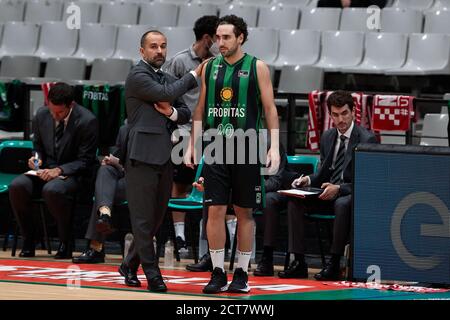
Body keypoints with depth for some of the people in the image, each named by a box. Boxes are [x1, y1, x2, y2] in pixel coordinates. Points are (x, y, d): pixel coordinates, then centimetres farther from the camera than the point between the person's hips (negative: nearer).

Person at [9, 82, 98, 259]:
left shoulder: (87, 121, -13)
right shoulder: (41, 115, 3)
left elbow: (85, 161, -10)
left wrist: (59, 170, -23)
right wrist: (37, 158, -4)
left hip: (72, 173, -5)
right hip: (45, 170, 5)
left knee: (52, 190, -39)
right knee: (17, 186, -25)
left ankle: (65, 243, -19)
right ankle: (28, 241, -11)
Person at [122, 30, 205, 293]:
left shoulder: (168, 79, 19)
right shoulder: (138, 76, -5)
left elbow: (186, 113, 17)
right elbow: (166, 93, -16)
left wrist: (172, 112, -6)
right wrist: (194, 75, -3)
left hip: (165, 157, 8)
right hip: (143, 157, -8)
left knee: (157, 218, 11)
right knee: (144, 219, -4)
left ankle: (131, 264, 25)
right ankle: (152, 274, -2)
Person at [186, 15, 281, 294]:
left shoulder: (257, 67, -1)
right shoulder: (210, 67, 9)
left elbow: (270, 108, -2)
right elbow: (201, 109, 15)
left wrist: (274, 147, -10)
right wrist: (192, 145, 10)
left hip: (246, 148, -3)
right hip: (215, 147, 3)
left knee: (244, 212, 4)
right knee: (215, 210, -2)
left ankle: (242, 274, 11)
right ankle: (218, 274, 4)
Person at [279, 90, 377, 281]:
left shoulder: (367, 140, -9)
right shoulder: (327, 137, 12)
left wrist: (339, 189, -25)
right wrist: (309, 180, -3)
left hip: (351, 194, -6)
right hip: (328, 193, 6)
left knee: (342, 204, -39)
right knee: (295, 200, -17)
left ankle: (334, 263, -31)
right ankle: (299, 262, -18)